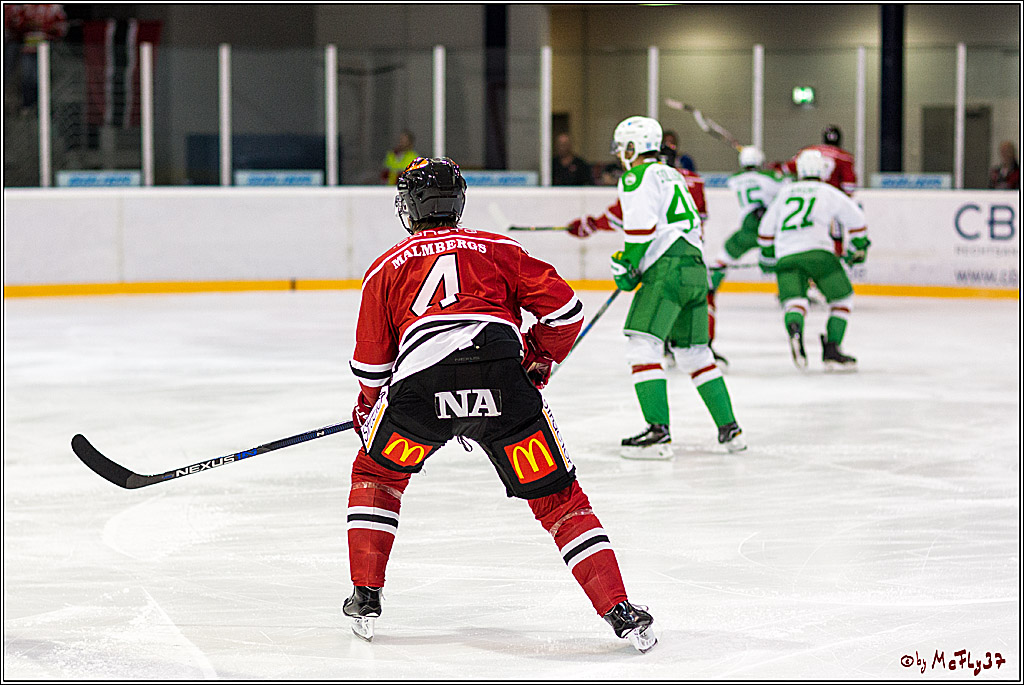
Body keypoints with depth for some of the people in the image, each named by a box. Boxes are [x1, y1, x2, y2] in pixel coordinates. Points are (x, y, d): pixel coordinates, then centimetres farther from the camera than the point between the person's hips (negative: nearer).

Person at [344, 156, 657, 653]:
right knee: (558, 498, 10)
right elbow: (564, 309, 16)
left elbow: (371, 366, 26)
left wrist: (368, 414, 45)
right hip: (501, 378, 0)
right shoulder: (499, 249, 26)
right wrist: (538, 361, 33)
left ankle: (366, 598, 22)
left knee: (375, 474, 27)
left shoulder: (386, 268, 27)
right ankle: (620, 612, 0)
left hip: (419, 383, 0)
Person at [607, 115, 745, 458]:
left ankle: (658, 432, -20)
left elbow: (642, 224, -15)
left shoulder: (637, 175, -1)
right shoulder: (672, 175, 26)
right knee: (694, 352, 17)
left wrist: (627, 263, -6)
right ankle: (730, 429, 15)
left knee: (642, 344, -11)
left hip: (668, 271, -9)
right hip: (696, 267, 9)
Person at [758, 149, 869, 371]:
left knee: (794, 301, -1)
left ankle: (794, 328, -37)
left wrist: (767, 253, 39)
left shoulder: (785, 192, 23)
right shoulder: (829, 193, 15)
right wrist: (858, 247, 31)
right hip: (817, 251, -2)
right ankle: (831, 350, 4)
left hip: (785, 256, 2)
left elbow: (766, 227, 25)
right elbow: (856, 220, 16)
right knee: (842, 299, 12)